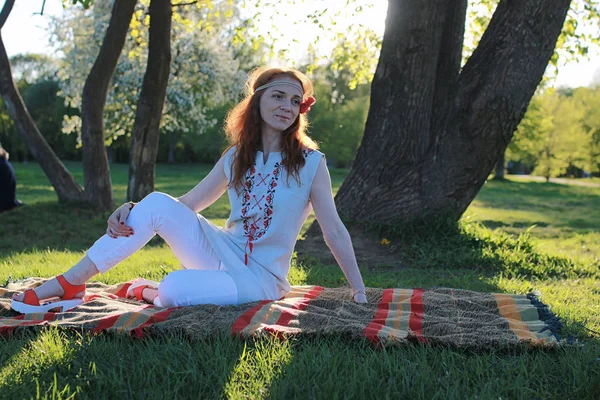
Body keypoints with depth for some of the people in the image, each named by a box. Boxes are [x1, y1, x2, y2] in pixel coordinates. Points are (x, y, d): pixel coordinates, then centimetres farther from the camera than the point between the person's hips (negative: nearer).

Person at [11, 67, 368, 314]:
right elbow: (188, 203, 6)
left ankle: (152, 293, 4)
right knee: (158, 203, -20)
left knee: (175, 289, -33)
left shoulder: (310, 162, -9)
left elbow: (334, 230, -7)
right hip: (223, 251, 4)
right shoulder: (236, 158, 4)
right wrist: (132, 211, -10)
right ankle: (71, 283, -14)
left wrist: (358, 289, -8)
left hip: (261, 277, -4)